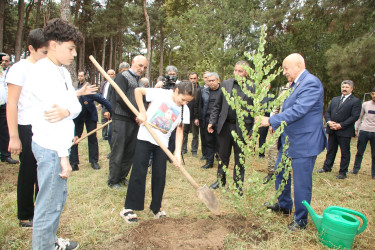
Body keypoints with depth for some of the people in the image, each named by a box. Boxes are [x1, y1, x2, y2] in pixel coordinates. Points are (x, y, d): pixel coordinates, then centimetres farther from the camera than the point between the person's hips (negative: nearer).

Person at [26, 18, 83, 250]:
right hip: (51, 149, -9)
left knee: (59, 196, 21)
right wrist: (63, 157, -19)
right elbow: (51, 113, -20)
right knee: (49, 204, 2)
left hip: (60, 146, 10)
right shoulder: (42, 72, -16)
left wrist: (66, 111, -19)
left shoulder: (63, 72, 13)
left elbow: (76, 105, 6)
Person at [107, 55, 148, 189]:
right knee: (118, 152, -1)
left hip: (135, 121, 7)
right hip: (121, 120, -7)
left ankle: (122, 177, 23)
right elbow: (120, 98, -14)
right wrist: (135, 114, -11)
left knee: (130, 151, 10)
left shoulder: (140, 81, 20)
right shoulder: (122, 77, -4)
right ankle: (113, 180, 11)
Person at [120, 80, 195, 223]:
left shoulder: (184, 110, -1)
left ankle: (156, 208, 23)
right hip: (145, 138, -3)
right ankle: (128, 208, 9)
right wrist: (142, 112, -11)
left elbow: (179, 131, 0)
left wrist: (177, 153, -9)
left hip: (162, 143, 4)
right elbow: (138, 90, -4)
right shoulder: (161, 94, -11)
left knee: (160, 176, 5)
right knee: (139, 173, -2)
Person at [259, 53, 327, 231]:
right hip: (289, 139, 10)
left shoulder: (311, 83, -18)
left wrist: (272, 120, -24)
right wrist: (278, 125, 10)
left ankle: (300, 220, 19)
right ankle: (284, 205, 41)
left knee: (301, 182, 1)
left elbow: (299, 110, -27)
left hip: (304, 142, -10)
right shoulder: (295, 84, 12)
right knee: (280, 173, 21)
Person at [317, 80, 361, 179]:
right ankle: (327, 167, 28)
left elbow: (355, 116, -12)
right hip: (332, 130, 5)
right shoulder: (335, 99, 14)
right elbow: (327, 112, 12)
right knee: (330, 150, 15)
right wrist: (329, 121, -7)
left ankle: (343, 172, 15)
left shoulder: (355, 101, -4)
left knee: (345, 152, 5)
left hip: (345, 131, -5)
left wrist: (341, 125, -18)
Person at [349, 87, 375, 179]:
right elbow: (359, 117, 12)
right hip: (363, 131, 1)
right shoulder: (365, 104, 5)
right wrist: (356, 129, 8)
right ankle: (355, 170, 18)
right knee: (359, 152, 7)